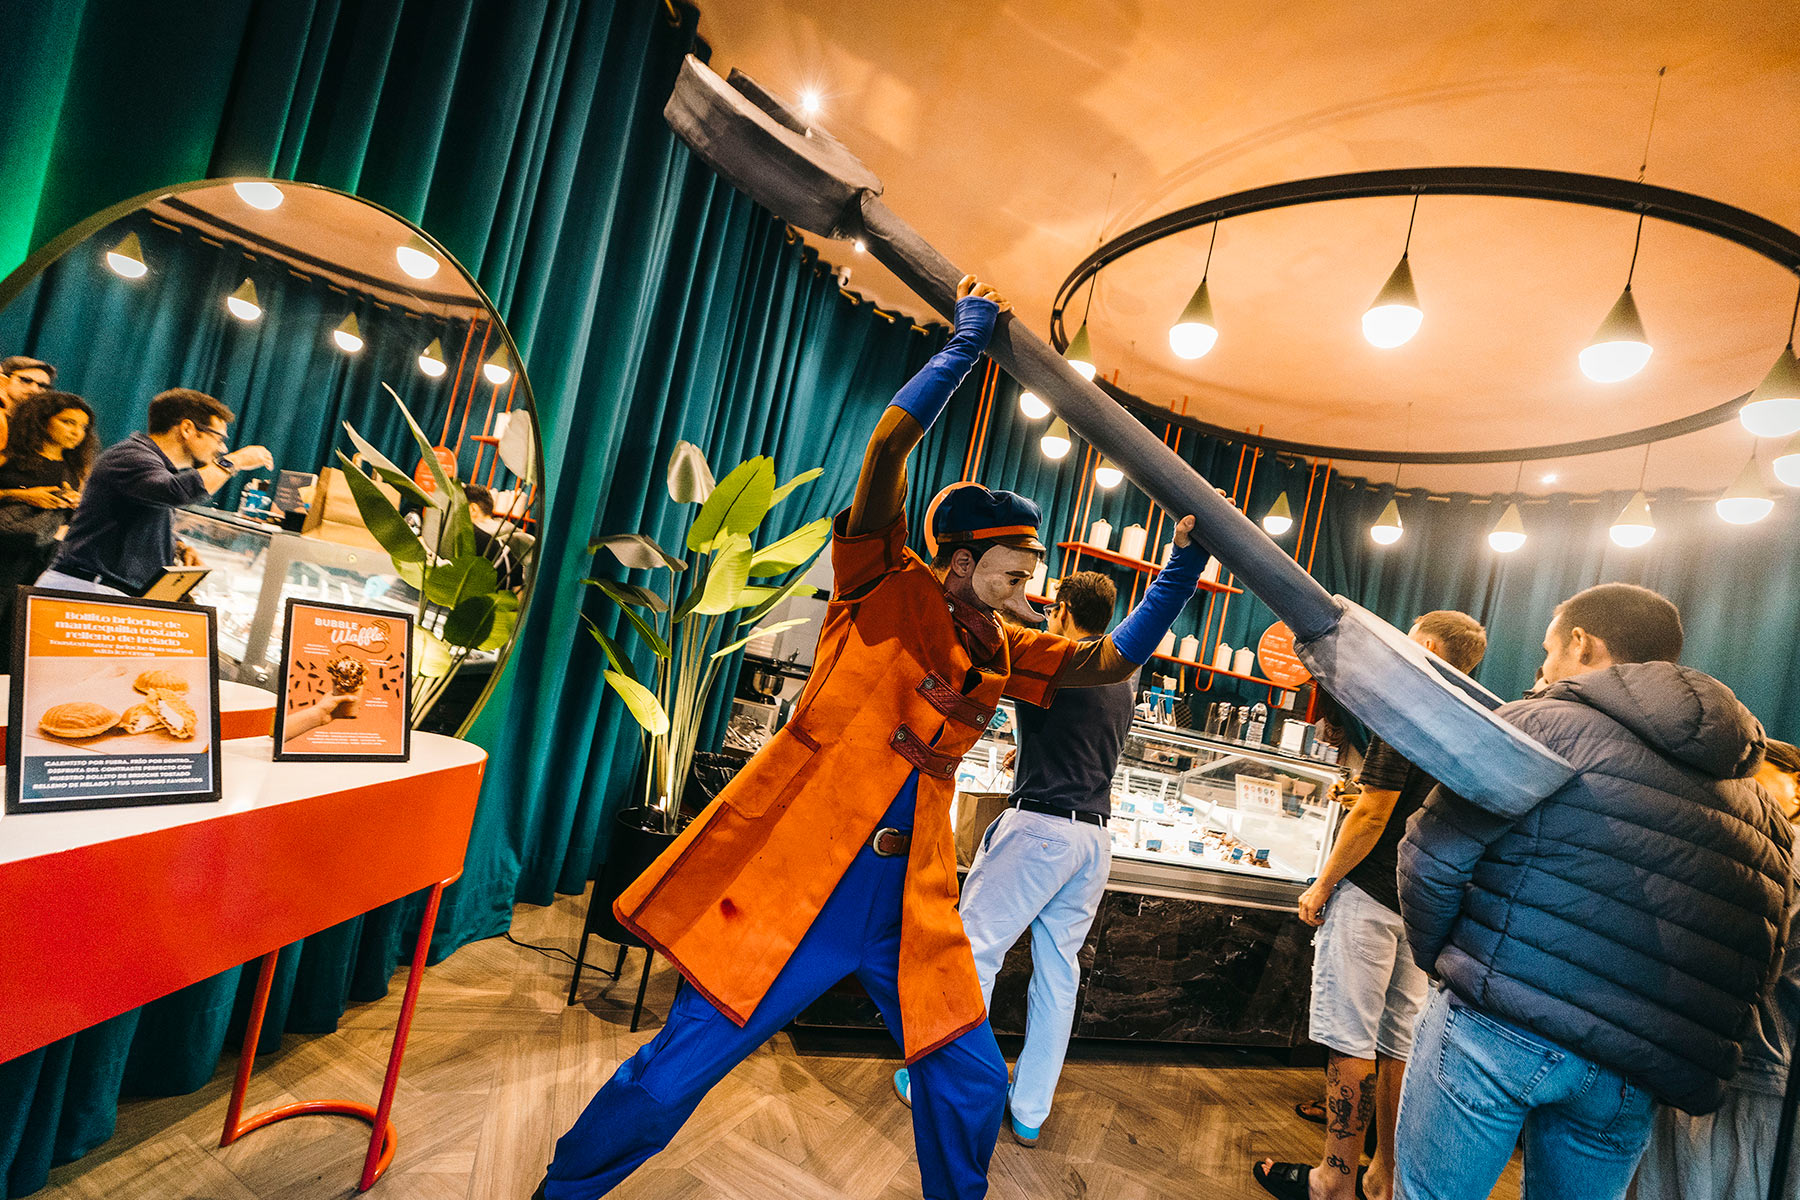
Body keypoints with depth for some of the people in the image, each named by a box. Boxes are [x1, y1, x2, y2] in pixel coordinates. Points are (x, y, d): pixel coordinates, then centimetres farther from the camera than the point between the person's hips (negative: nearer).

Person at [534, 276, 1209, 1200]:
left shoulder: (1005, 652, 11)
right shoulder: (887, 589, -6)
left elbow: (1113, 660, 12)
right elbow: (889, 445, -16)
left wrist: (1182, 565, 5)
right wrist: (968, 341, -8)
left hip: (909, 903, 6)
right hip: (792, 878, -5)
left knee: (972, 1082, 12)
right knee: (677, 1073, 4)